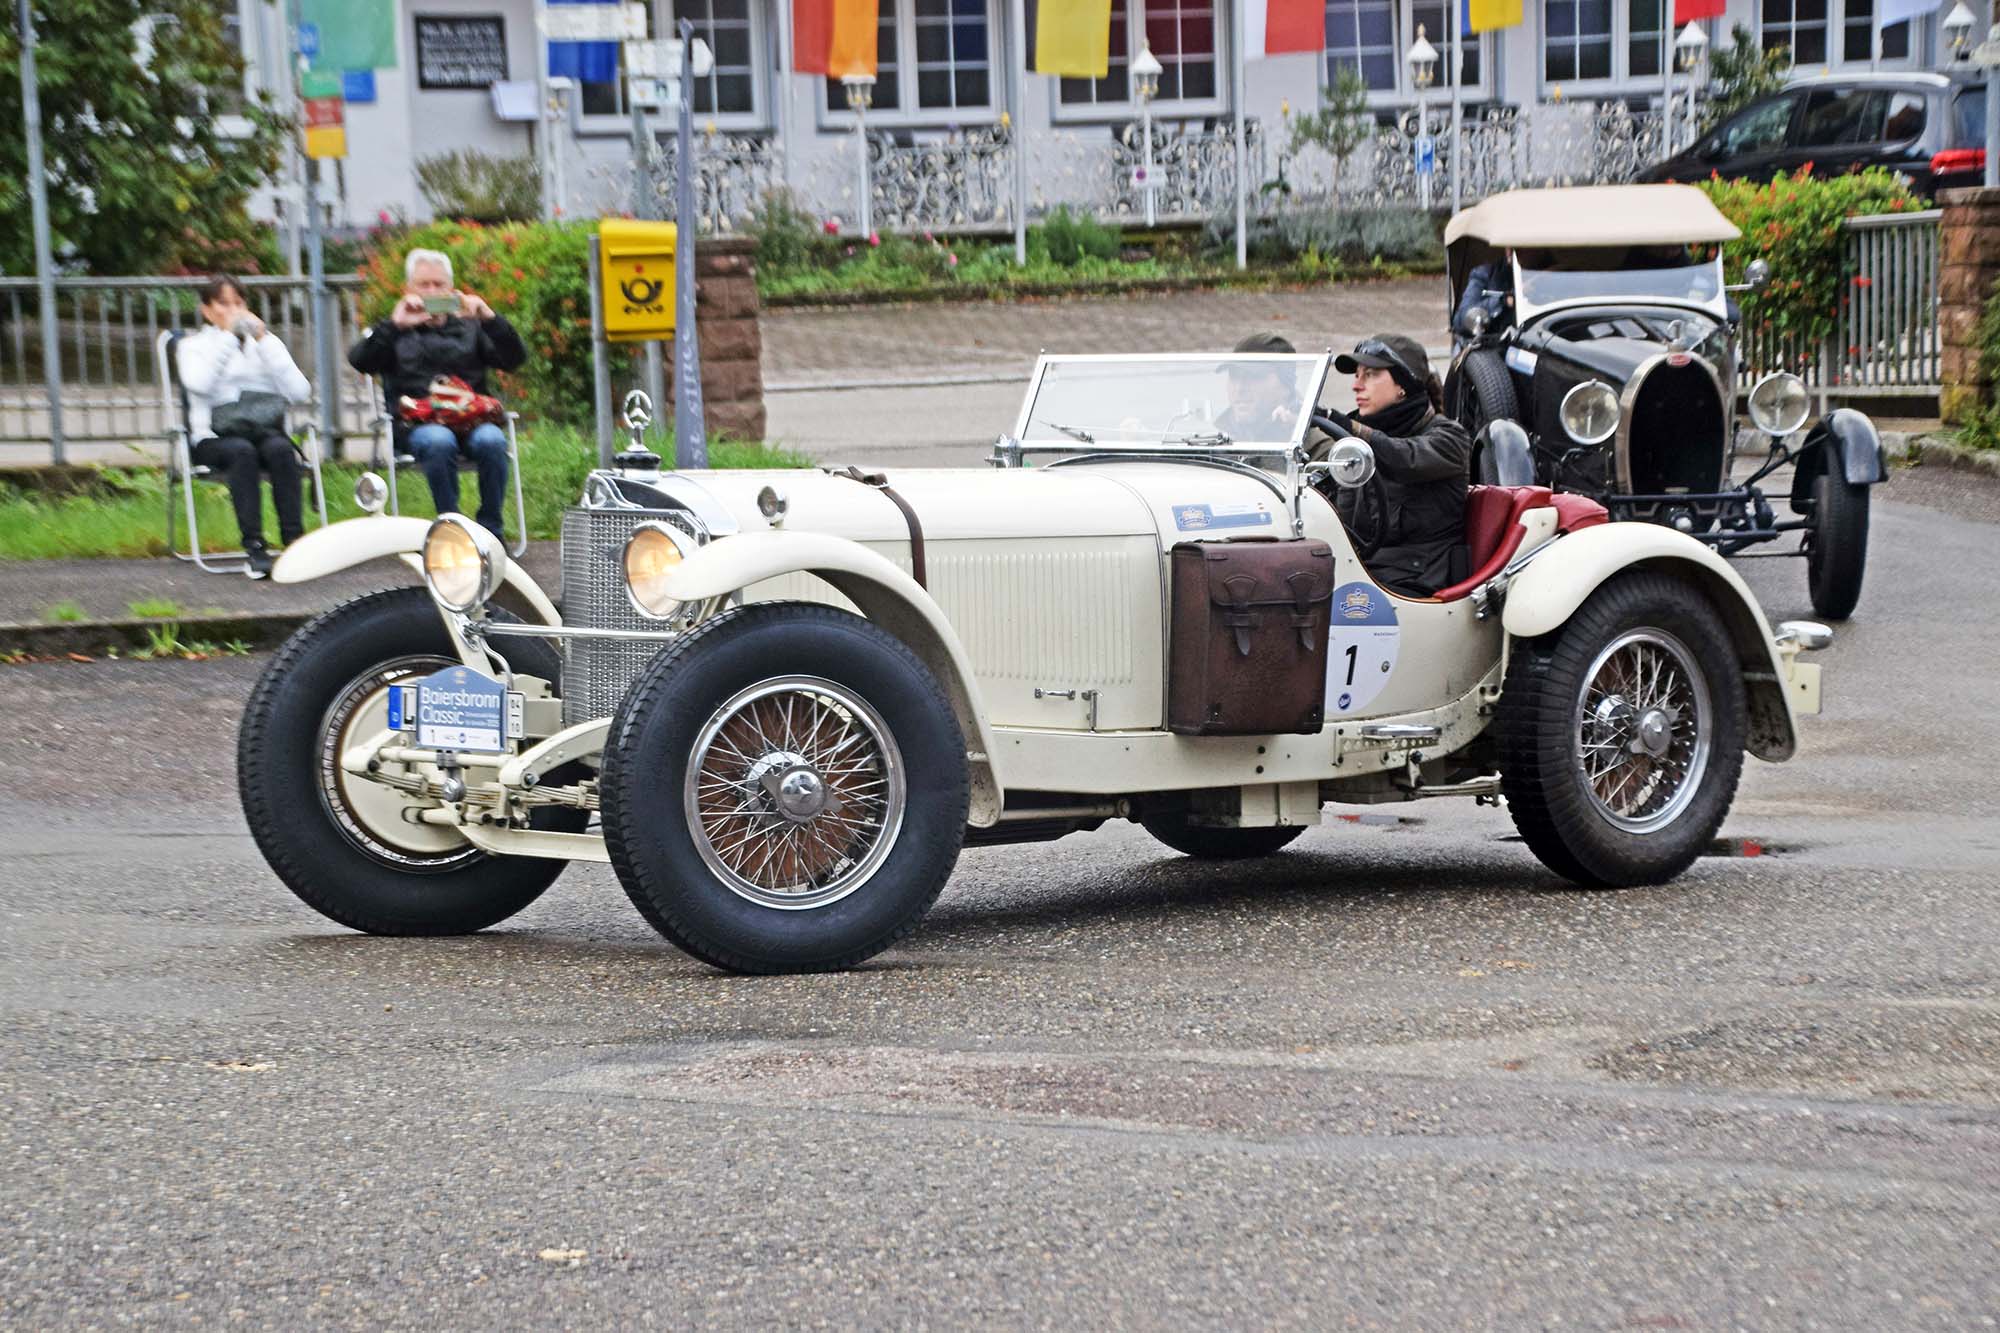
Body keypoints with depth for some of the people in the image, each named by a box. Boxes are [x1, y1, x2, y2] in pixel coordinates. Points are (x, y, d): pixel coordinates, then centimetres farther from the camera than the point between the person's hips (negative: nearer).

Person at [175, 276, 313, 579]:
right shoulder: (193, 346, 12)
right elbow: (199, 383, -13)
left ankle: (294, 540, -38)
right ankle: (254, 547, -40)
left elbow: (300, 391, 0)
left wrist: (264, 341, -3)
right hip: (216, 439, -2)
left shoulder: (266, 342, 19)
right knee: (242, 451, -36)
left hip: (267, 430, 2)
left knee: (279, 449, -33)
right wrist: (228, 337, -10)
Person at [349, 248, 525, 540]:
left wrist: (489, 318, -3)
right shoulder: (394, 331, 22)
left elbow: (514, 359, 10)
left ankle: (490, 531, -25)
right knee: (439, 442, -37)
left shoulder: (469, 326, 25)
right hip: (416, 425, -1)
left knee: (491, 440, -33)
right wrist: (395, 325, -7)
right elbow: (360, 361, 2)